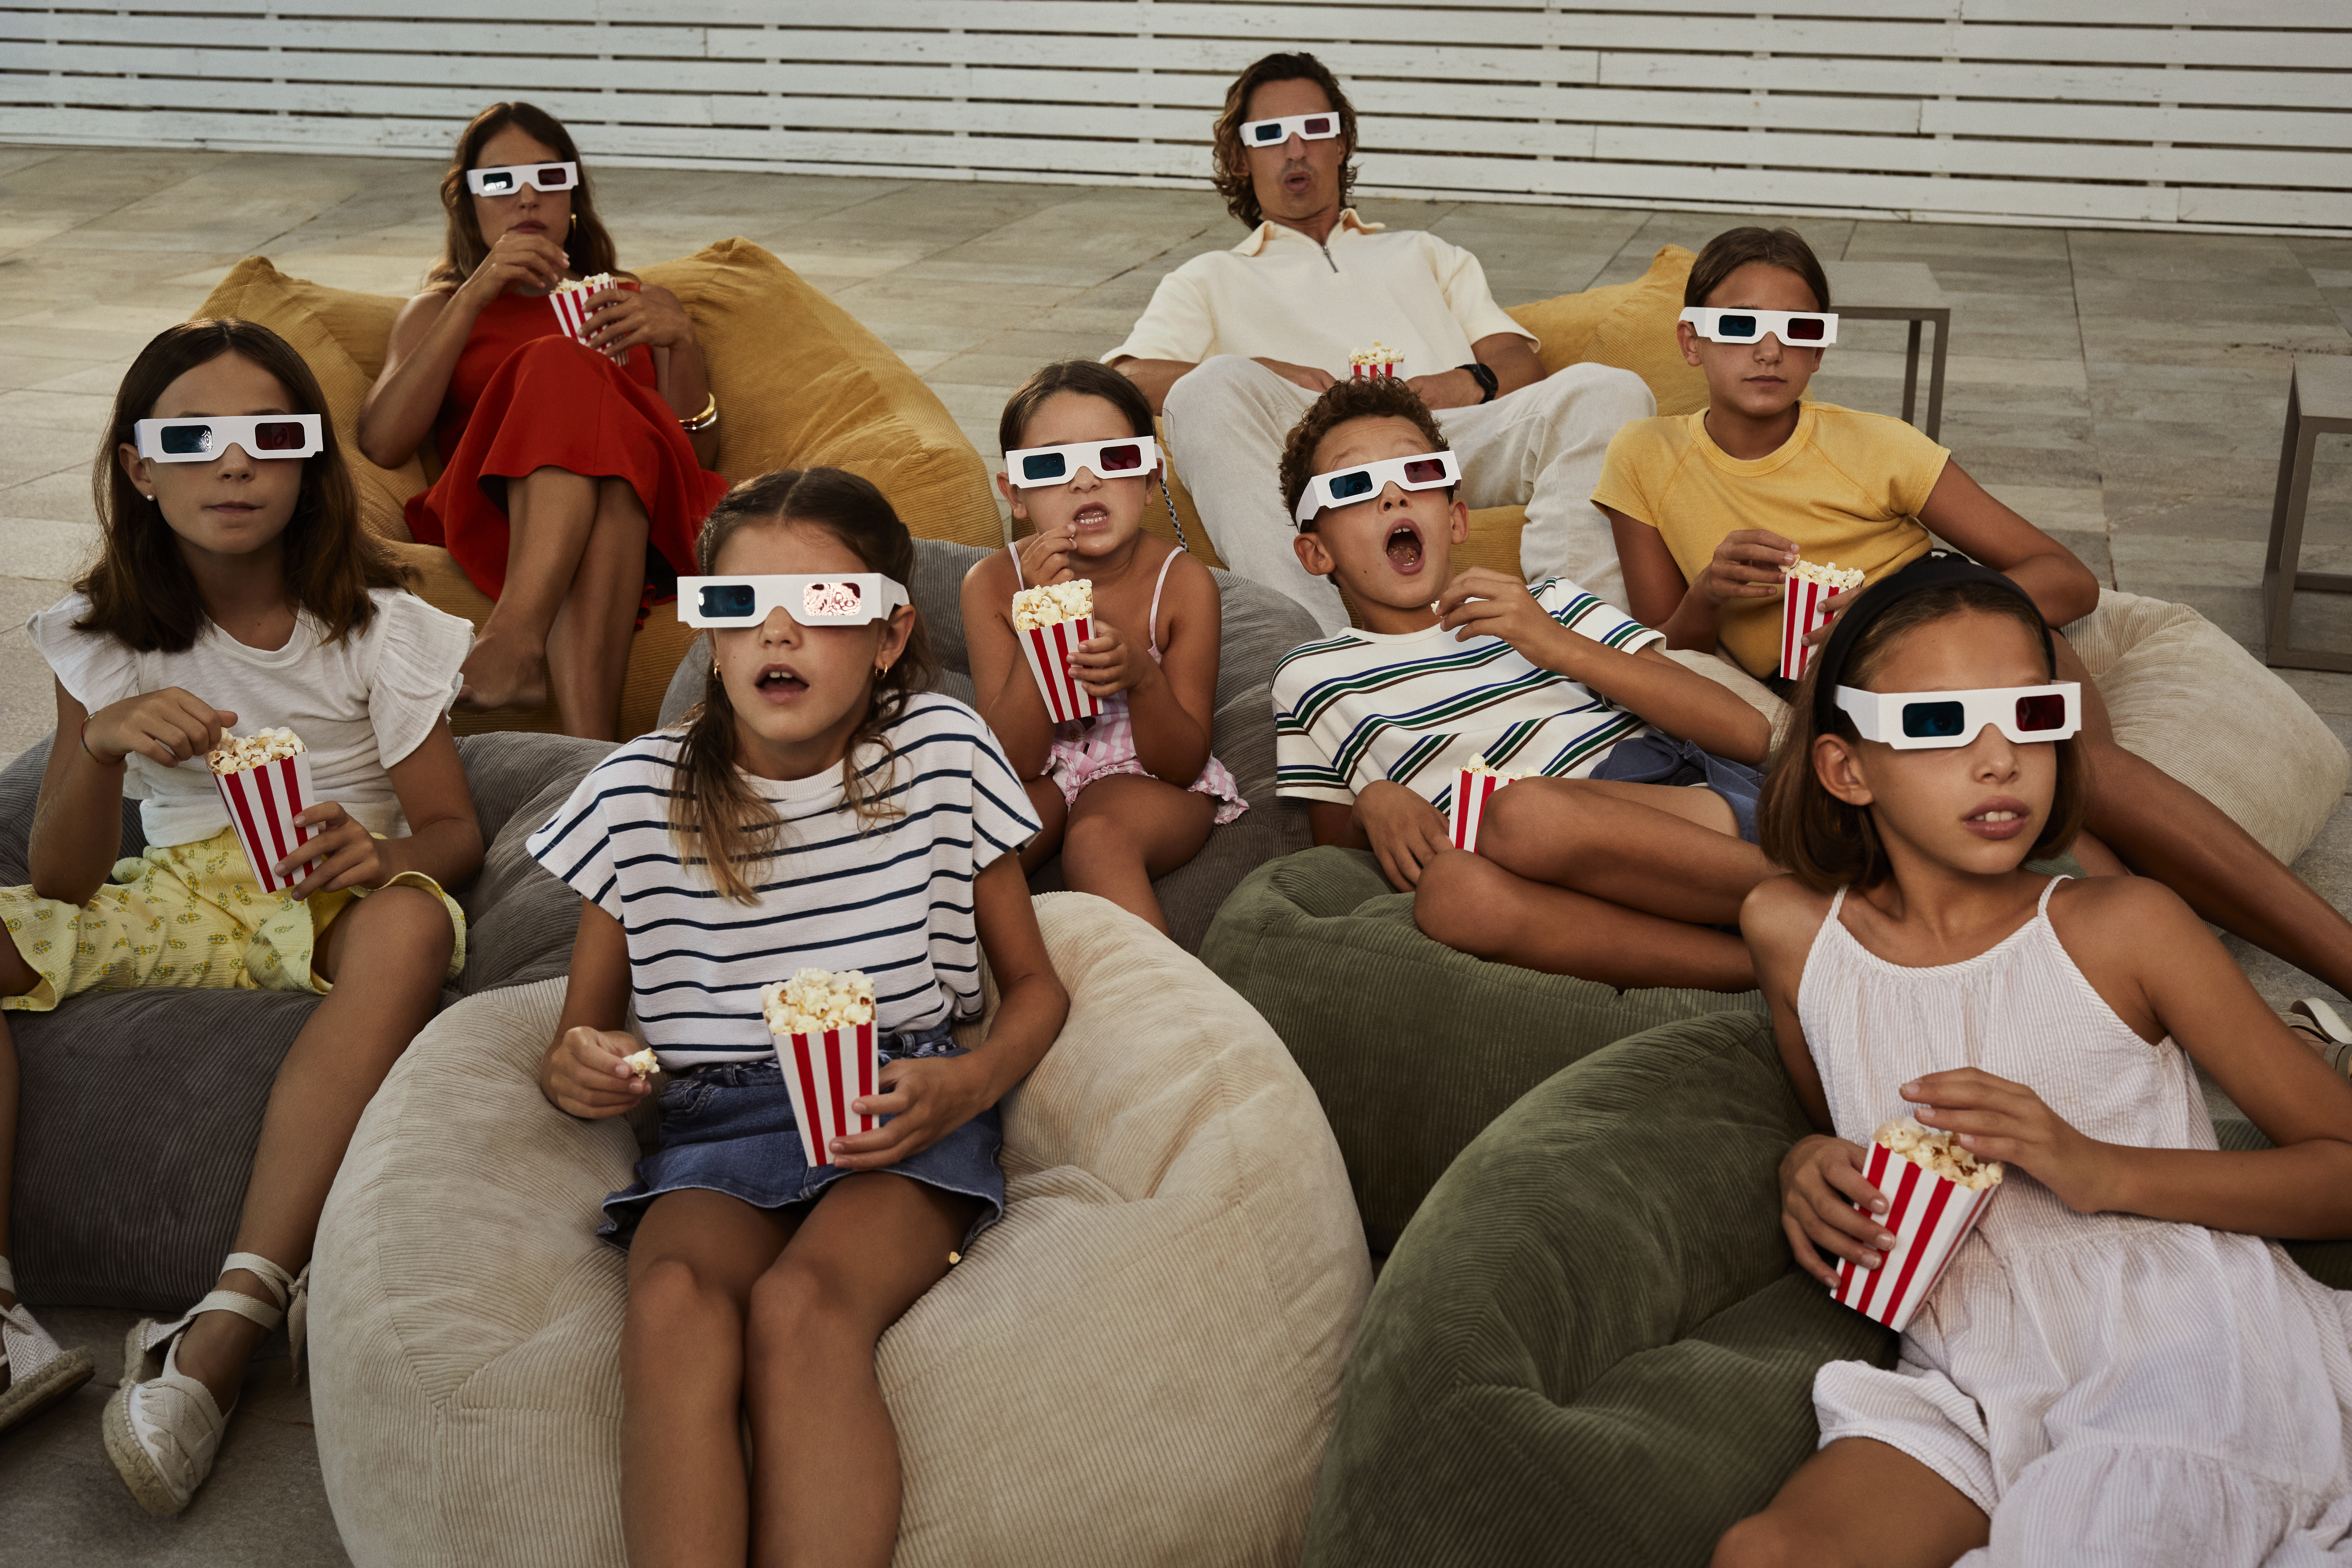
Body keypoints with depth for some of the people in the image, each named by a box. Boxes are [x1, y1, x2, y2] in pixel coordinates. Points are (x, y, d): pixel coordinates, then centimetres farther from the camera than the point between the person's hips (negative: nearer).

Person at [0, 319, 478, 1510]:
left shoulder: (371, 626, 0)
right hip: (174, 902, 3)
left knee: (410, 926, -39)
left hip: (333, 896, -2)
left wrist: (382, 853, -28)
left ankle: (223, 1330, -44)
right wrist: (104, 745, -25)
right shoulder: (106, 636, 4)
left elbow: (454, 830, -2)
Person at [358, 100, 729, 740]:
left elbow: (700, 452, 15)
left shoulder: (643, 303, 32)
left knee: (568, 379, -30)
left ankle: (516, 638, -53)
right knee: (562, 369, -32)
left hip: (642, 518, 1)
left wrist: (682, 340, -3)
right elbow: (380, 445, 5)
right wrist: (475, 297, 0)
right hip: (491, 515, -1)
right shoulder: (438, 312, 28)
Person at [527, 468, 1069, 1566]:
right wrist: (575, 1072, -12)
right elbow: (580, 1032, 15)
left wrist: (970, 1085, -11)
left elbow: (1035, 985, 11)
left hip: (900, 1116, -1)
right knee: (673, 1302, -35)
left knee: (799, 1306, -35)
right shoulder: (639, 794, 4)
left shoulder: (943, 752, 3)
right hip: (716, 1128, 1)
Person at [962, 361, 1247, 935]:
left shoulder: (1183, 583, -13)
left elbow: (1184, 765, -10)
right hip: (1043, 775, 2)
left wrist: (1143, 676, -32)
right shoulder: (993, 584, -11)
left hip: (1152, 781, -1)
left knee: (1097, 838, -34)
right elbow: (1016, 761, -15)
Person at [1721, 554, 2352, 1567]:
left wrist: (2099, 1170, -11)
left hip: (2184, 1349, -3)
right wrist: (1809, 1168, 3)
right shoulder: (1794, 931, 7)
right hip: (1977, 1388, 3)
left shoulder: (2125, 929, -1)